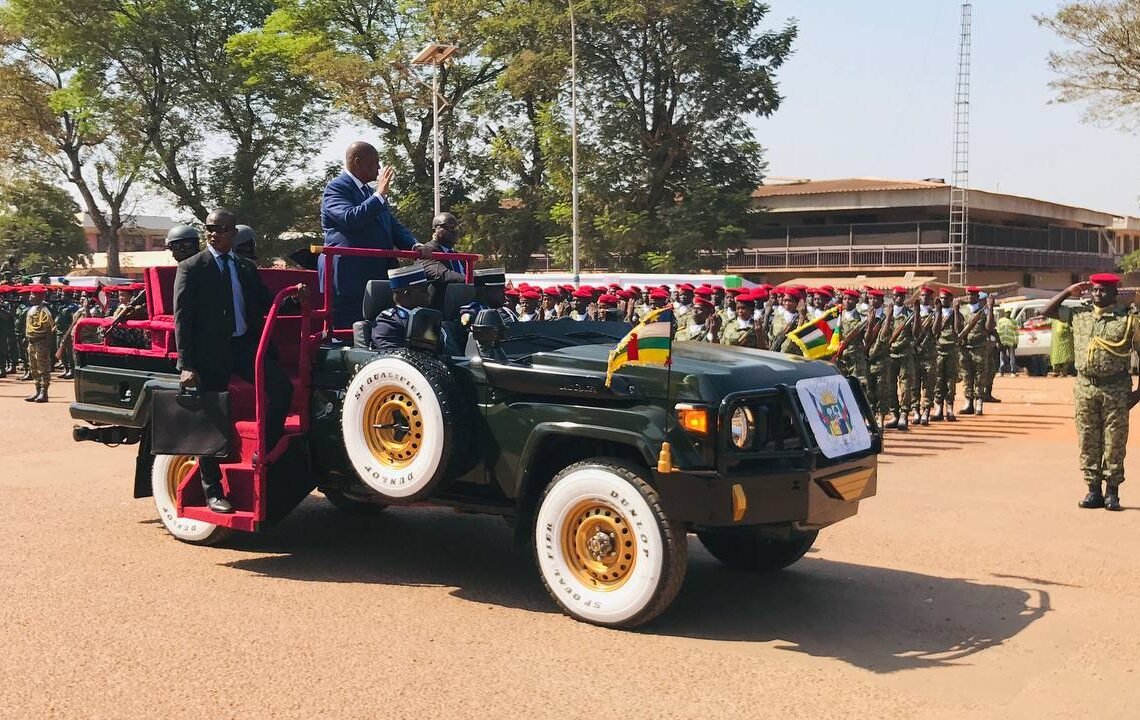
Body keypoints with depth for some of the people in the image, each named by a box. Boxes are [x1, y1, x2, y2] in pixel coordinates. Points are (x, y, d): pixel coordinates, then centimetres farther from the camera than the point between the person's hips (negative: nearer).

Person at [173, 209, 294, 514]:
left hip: (245, 345, 4)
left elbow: (266, 304, 14)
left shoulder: (246, 268, 13)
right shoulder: (191, 268, -1)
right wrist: (186, 365, -13)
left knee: (282, 388, -15)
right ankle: (213, 492, 14)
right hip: (210, 352, -4)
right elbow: (182, 318, -6)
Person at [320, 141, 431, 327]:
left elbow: (393, 226, 21)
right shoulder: (336, 188, -4)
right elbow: (350, 219, -21)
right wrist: (379, 195, -17)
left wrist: (415, 246, 3)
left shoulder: (371, 193, 23)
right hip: (348, 280, -8)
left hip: (375, 278, 8)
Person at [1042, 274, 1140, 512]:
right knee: (1088, 443, 5)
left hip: (1116, 389, -3)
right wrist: (1068, 292, 6)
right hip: (1085, 387, 3)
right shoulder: (1079, 315, 9)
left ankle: (1112, 492, 9)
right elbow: (1047, 311, 16)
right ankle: (1094, 490, 13)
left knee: (1115, 443, 1)